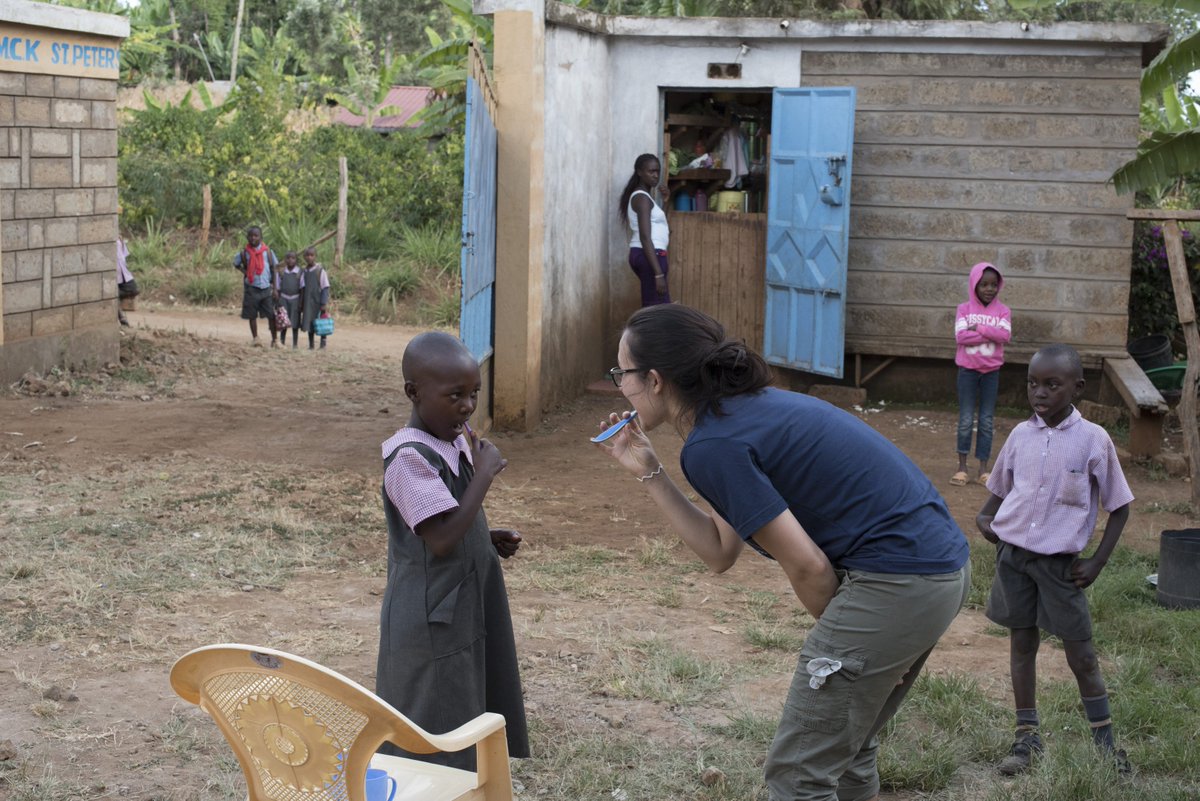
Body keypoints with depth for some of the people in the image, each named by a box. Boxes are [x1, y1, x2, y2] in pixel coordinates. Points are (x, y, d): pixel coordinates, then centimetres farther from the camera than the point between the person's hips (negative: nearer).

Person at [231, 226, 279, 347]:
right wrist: (244, 271, -2)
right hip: (251, 288, 0)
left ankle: (274, 339, 9)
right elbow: (236, 263, 17)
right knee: (252, 315, 6)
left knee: (272, 314, -1)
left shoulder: (267, 251, 1)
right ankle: (255, 339, 17)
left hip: (266, 287, 0)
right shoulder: (244, 252, 0)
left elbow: (274, 268, 7)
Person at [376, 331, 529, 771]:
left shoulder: (455, 441, 6)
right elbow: (441, 538, -27)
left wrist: (488, 539, 3)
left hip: (464, 614, 9)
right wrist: (484, 473, -21)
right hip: (432, 623, -9)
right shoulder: (409, 458, -22)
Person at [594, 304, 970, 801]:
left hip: (896, 582, -10)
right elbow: (720, 552, 16)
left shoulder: (711, 446, -15)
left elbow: (808, 568, -14)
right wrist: (648, 473, 14)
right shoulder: (747, 407, 13)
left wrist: (843, 643, 3)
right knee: (846, 749, 23)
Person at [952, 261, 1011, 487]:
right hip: (968, 369, -1)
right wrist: (991, 334, -17)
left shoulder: (1002, 311, 1)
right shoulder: (964, 309, -2)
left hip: (991, 371, 1)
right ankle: (962, 466, 10)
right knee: (966, 420, 2)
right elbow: (961, 336, -16)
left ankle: (983, 469, 10)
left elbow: (1005, 335, -16)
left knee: (987, 421, 5)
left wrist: (978, 328, -19)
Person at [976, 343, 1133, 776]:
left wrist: (1097, 562, -6)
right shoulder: (1021, 435, 1)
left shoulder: (1093, 440, -9)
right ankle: (1027, 737, 21)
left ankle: (1104, 737, 20)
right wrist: (985, 517, -3)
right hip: (1013, 554, 3)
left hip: (1060, 562, -3)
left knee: (1080, 653, 3)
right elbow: (1000, 487, 17)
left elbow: (1119, 506, -1)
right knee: (1021, 643, 10)